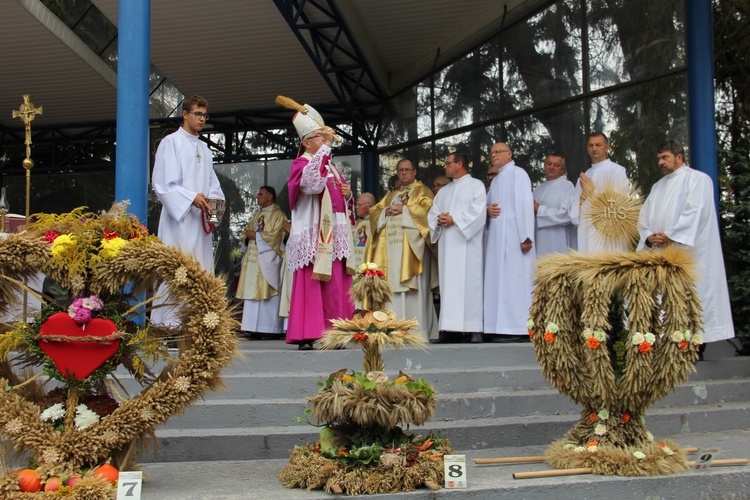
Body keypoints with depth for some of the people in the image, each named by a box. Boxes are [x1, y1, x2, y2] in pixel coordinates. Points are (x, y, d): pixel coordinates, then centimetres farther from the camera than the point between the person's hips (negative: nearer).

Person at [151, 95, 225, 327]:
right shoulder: (171, 142, 1)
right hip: (178, 218, -7)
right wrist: (191, 198, -19)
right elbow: (162, 183, -7)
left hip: (201, 220, 7)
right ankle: (170, 323, -11)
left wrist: (217, 198, 0)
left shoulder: (204, 148, 22)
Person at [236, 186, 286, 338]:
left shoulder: (278, 215, -2)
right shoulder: (257, 214, 23)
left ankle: (270, 328, -9)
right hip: (253, 258, 8)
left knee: (267, 291, -10)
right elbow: (248, 230, 21)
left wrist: (256, 235, -9)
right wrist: (249, 234, -1)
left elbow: (275, 236, -13)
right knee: (253, 292, 2)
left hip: (267, 259, -8)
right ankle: (256, 328, 1)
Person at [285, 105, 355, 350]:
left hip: (336, 235, 7)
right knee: (311, 283, -10)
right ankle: (306, 335, -9)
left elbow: (342, 196, 30)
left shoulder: (331, 166, 23)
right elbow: (313, 182, -23)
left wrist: (348, 193, 6)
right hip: (314, 234, -7)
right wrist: (326, 146, -19)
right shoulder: (301, 163, 0)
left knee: (336, 285, 3)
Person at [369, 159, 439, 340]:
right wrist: (386, 211, -2)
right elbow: (373, 211, 19)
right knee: (392, 287, -3)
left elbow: (427, 208, -6)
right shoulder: (391, 195, 27)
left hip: (412, 245, -5)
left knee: (414, 288, -12)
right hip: (391, 246, 5)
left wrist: (404, 209, -10)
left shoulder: (423, 191, 12)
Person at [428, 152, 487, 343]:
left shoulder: (476, 185, 4)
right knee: (448, 283, -1)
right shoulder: (444, 191, 24)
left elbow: (478, 213, -9)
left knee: (469, 282, -10)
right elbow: (432, 214, 16)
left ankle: (475, 329, -11)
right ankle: (450, 327, -3)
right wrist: (439, 220, -5)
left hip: (467, 243, -6)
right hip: (447, 245, 6)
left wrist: (454, 220, -13)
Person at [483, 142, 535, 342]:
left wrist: (526, 236, -20)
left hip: (513, 236, -8)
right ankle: (501, 329, 4)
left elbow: (525, 204, -12)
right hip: (497, 237, 8)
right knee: (497, 280, 3)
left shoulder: (517, 173, -3)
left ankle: (519, 329, -9)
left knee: (514, 279, -10)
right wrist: (487, 210, -1)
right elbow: (487, 203, 25)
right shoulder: (496, 180, 22)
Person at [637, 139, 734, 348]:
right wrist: (649, 237, -5)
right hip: (658, 254, 7)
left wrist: (671, 237, -19)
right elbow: (644, 217, 15)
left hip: (687, 252, -6)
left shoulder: (698, 180, 2)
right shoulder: (658, 186, 24)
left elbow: (694, 213, -12)